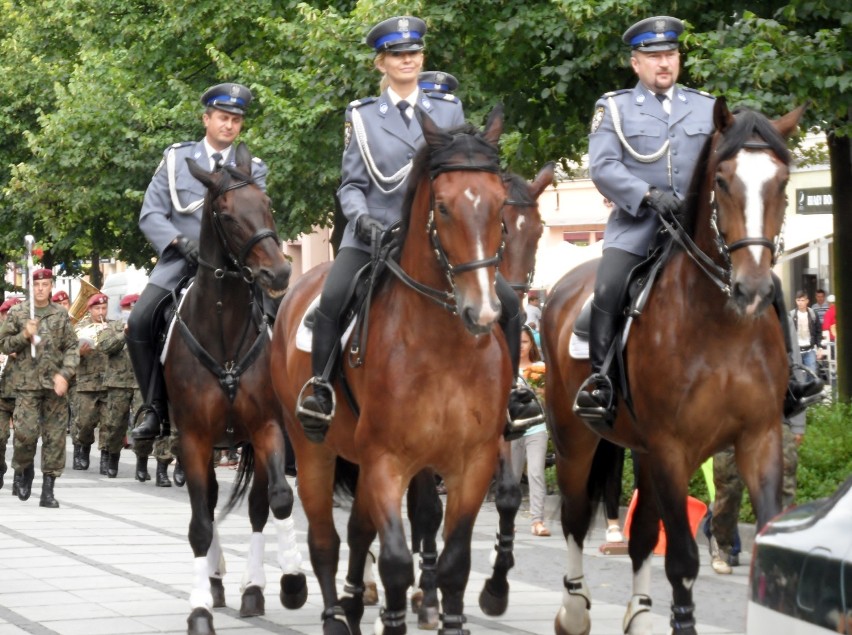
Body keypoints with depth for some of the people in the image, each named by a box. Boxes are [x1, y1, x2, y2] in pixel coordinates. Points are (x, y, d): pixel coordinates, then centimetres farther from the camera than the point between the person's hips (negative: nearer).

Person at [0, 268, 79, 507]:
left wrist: (65, 374, -8)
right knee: (26, 432, -11)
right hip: (28, 382, -1)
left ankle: (48, 490, 4)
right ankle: (22, 469, 19)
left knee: (55, 436, -1)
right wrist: (24, 335, -11)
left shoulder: (61, 315, 7)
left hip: (55, 383, 1)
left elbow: (72, 348, 5)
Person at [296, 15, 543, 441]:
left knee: (507, 302, -9)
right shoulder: (361, 115, 6)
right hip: (374, 234, -2)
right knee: (331, 300, -29)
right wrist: (361, 218, -16)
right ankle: (319, 392, -15)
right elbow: (351, 184, 4)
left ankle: (509, 391, 9)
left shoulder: (449, 111, 10)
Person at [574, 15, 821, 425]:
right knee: (608, 290, -28)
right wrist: (651, 196, -21)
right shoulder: (614, 108, 7)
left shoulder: (707, 108, 17)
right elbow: (602, 167, -7)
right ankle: (600, 380, -20)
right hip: (637, 226, -3)